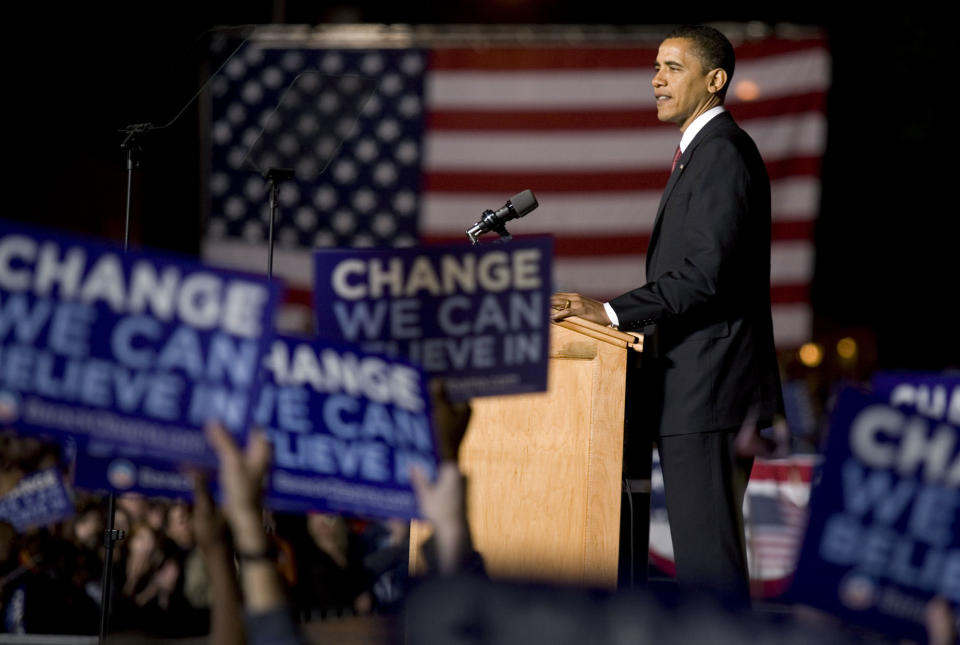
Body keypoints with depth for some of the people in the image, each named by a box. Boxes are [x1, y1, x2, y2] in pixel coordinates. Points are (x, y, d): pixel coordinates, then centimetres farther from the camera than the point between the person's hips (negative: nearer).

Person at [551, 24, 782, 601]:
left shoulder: (723, 152, -13)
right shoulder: (702, 150, 20)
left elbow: (707, 273, -23)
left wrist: (613, 312, -24)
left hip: (708, 387, -11)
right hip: (698, 387, 11)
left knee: (707, 550, -12)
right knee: (705, 547, 12)